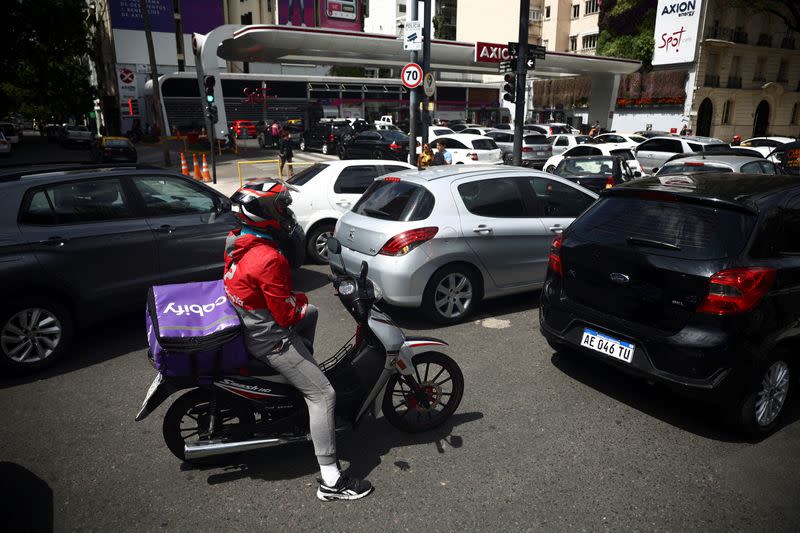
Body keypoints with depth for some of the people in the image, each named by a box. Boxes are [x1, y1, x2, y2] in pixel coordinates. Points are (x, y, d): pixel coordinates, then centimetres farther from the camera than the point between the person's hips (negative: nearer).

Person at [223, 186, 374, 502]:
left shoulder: (239, 242, 1)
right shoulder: (269, 259, -29)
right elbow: (288, 315, -24)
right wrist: (300, 301, -3)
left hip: (252, 321, 10)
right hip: (271, 340, -10)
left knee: (311, 313, 32)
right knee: (323, 395, -9)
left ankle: (304, 366, 37)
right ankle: (331, 482, -5)